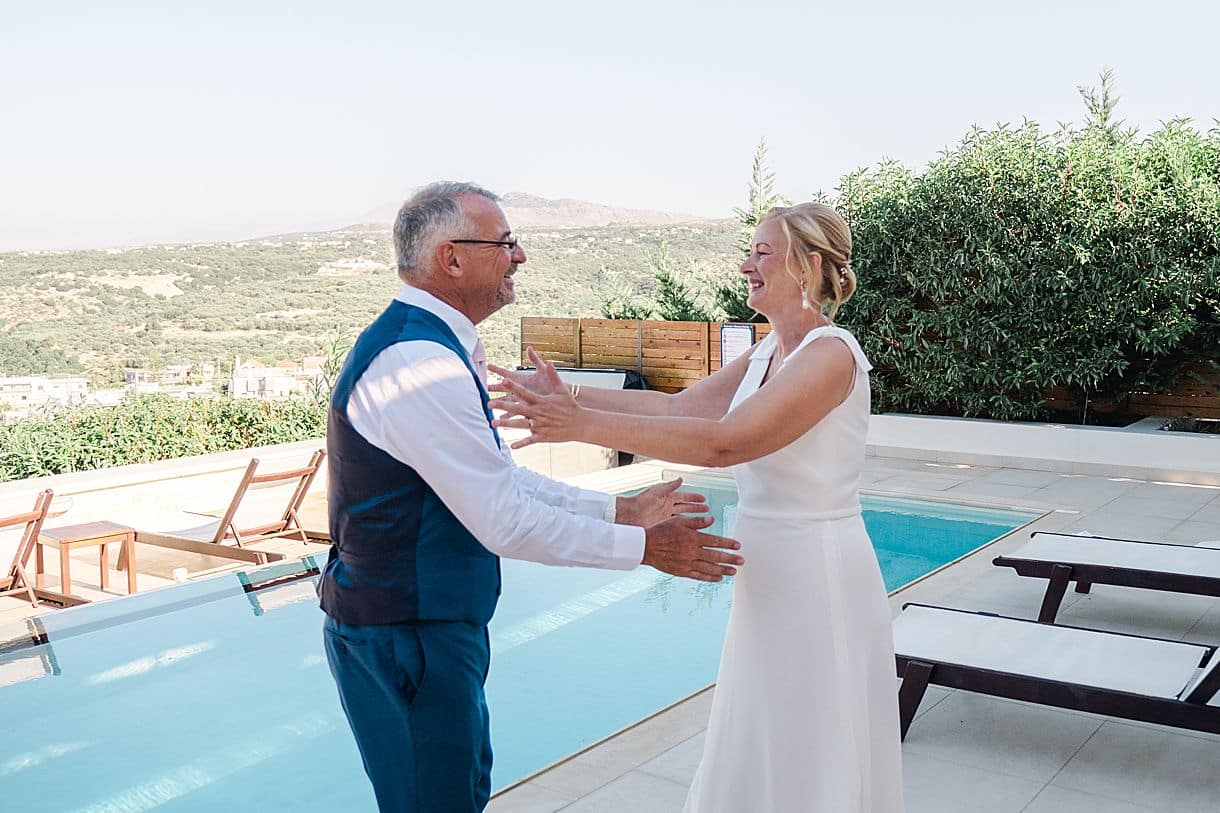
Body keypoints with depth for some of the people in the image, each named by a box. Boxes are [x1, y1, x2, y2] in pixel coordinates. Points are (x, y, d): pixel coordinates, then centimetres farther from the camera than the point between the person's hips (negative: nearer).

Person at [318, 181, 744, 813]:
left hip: (419, 621, 10)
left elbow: (498, 480, 12)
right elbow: (505, 522, -25)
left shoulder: (428, 344, 9)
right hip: (404, 635, -10)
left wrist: (617, 509, 10)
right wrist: (641, 547, -16)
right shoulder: (422, 364, -25)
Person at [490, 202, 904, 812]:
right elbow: (678, 406, 4)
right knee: (760, 757, 20)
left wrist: (586, 425, -32)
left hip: (817, 577, -8)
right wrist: (567, 399, -5)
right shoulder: (768, 352, 8)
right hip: (769, 572, 8)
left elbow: (725, 441, -29)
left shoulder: (831, 354, -20)